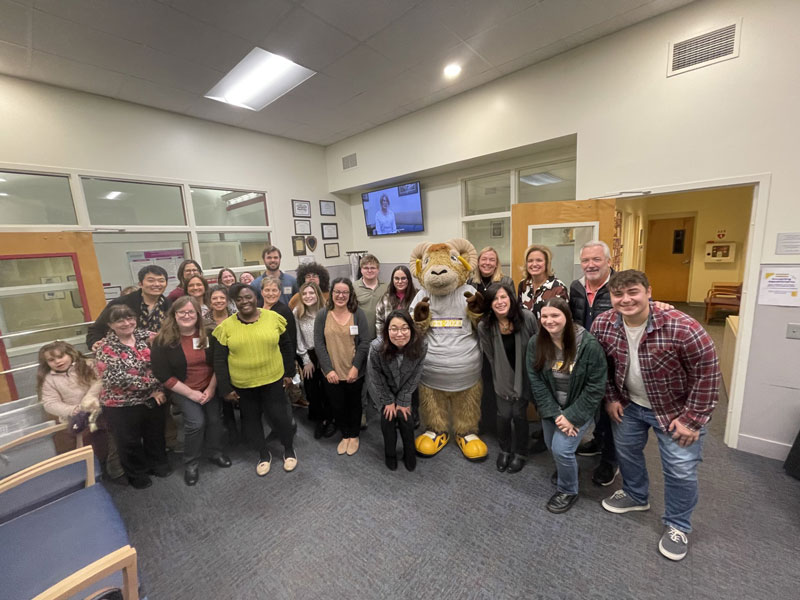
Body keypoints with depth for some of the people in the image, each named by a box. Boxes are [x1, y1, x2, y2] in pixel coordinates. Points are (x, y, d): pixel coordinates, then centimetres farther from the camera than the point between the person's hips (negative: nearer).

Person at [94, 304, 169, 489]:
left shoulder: (146, 336, -3)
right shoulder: (105, 348, -13)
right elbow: (117, 379, -21)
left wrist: (159, 389, -11)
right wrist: (151, 387, -20)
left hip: (153, 398, 3)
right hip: (122, 405, -3)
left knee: (156, 435, 20)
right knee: (129, 442, 16)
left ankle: (158, 463, 43)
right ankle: (137, 473, 38)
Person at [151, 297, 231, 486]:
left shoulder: (208, 334, -9)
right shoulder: (163, 340, -13)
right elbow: (163, 375, -12)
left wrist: (211, 388, -10)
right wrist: (191, 393, -13)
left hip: (210, 388, 2)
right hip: (183, 390, -2)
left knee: (215, 419, 2)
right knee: (196, 422, -14)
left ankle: (215, 452, 29)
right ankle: (191, 463, 11)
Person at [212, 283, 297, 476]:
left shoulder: (273, 317, -6)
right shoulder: (226, 326, -7)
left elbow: (286, 346, 4)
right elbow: (219, 360, -1)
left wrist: (288, 372, 5)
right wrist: (225, 388, -3)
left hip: (273, 380, -1)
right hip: (242, 385, 1)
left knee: (278, 416, 3)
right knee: (250, 419, 15)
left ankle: (289, 449, 32)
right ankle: (264, 454, 40)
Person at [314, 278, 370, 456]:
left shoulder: (358, 314, -7)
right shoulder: (322, 315, -4)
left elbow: (364, 343, -8)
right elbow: (319, 344, -6)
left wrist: (355, 367, -14)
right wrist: (328, 369, -12)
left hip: (354, 372, -1)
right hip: (331, 373, 1)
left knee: (354, 404, 16)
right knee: (337, 406, 14)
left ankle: (354, 436, 40)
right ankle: (345, 435, 40)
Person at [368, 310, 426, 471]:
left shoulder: (421, 348, -31)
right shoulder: (377, 347, -36)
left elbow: (414, 377, -14)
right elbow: (376, 377, -18)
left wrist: (403, 400, -9)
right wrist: (388, 401, -10)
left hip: (404, 389, 1)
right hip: (382, 389, -1)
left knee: (405, 417, -6)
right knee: (388, 417, -8)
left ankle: (410, 455, 23)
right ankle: (390, 455, 21)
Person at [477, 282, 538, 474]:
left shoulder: (527, 317, -19)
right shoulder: (484, 327, -19)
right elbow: (490, 357, -8)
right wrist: (501, 377, -3)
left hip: (525, 376, 0)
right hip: (503, 378, 0)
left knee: (519, 414, 6)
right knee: (504, 414, 5)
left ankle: (519, 453, 33)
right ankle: (504, 450, 34)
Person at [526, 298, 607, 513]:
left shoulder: (589, 344, -24)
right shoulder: (535, 343, -14)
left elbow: (596, 387, -18)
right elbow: (536, 382, -11)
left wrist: (572, 416, -19)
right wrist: (555, 414, -17)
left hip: (579, 408, -4)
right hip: (551, 407, 4)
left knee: (562, 448, -11)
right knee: (552, 447, 17)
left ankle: (568, 491, 20)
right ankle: (567, 469, 53)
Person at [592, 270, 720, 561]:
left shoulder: (682, 328, -30)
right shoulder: (602, 325, -17)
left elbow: (707, 374, -19)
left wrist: (692, 419, -16)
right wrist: (611, 398, 0)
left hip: (677, 409, -4)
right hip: (630, 405, 4)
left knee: (680, 471, 4)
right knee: (626, 450, 20)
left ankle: (677, 526, 32)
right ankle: (635, 495, 49)